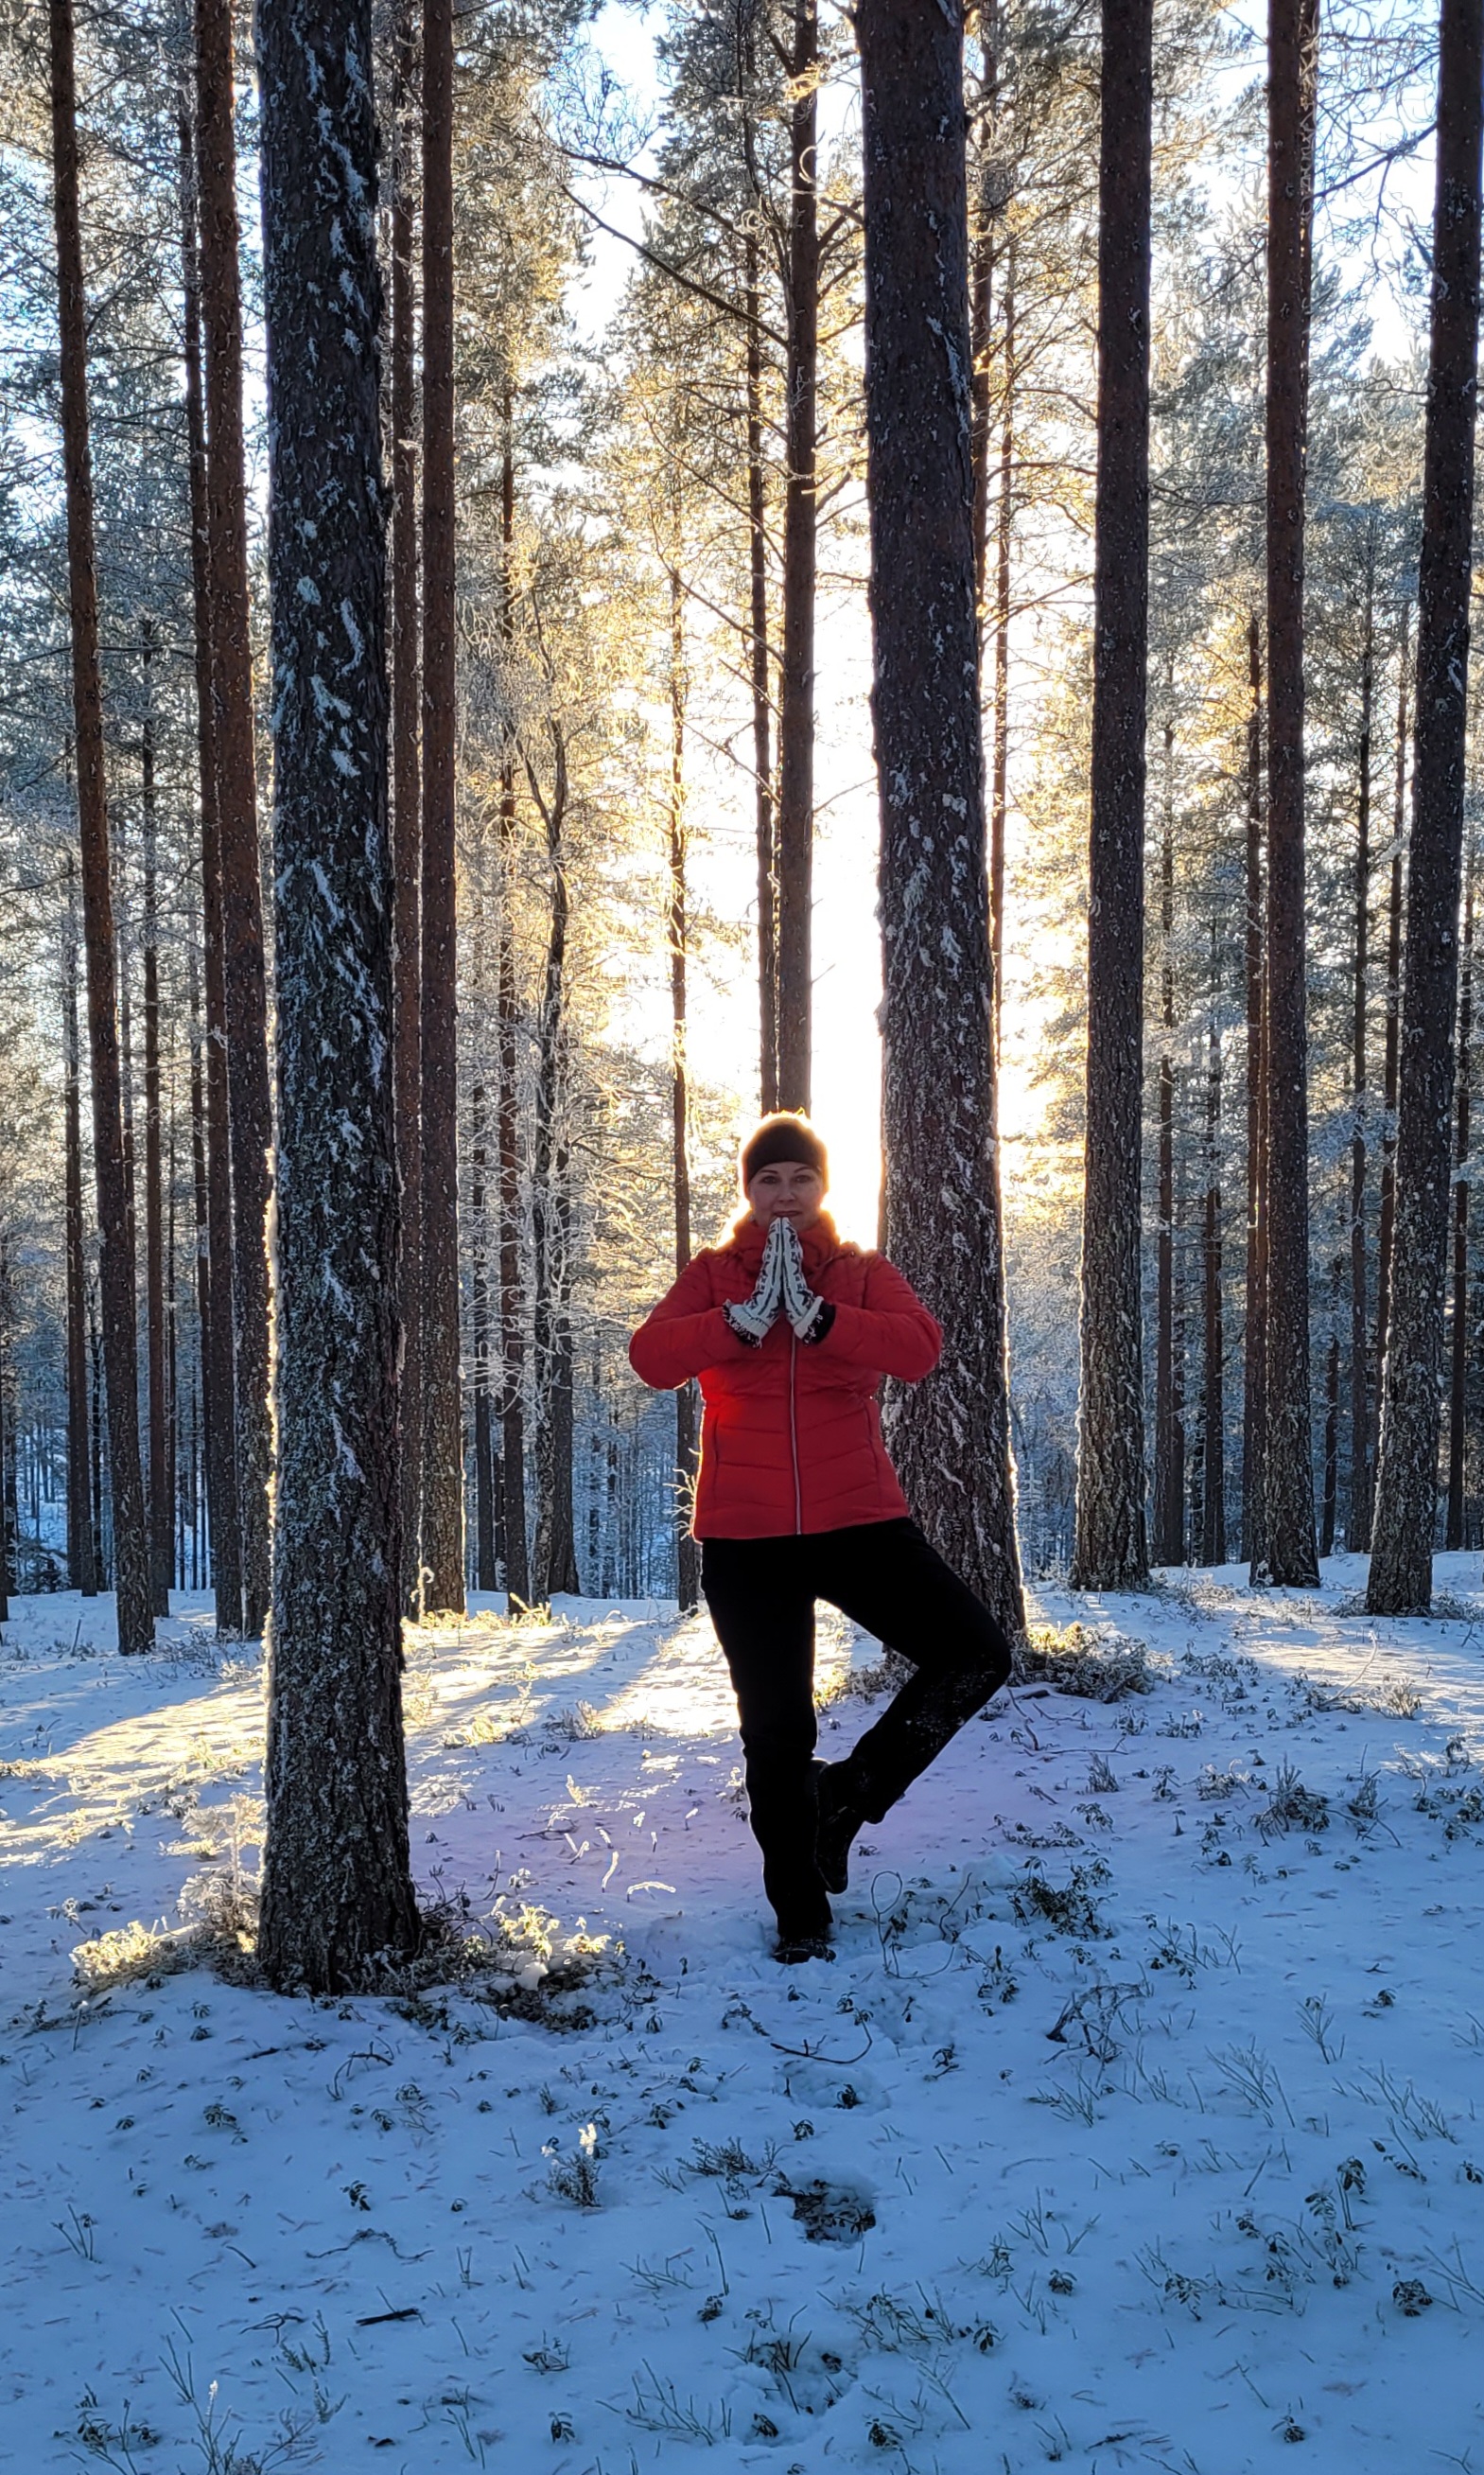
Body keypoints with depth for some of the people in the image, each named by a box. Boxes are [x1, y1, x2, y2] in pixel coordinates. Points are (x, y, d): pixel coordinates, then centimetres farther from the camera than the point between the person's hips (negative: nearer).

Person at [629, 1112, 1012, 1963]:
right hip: (747, 1536, -1)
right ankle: (801, 1916, 23)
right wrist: (746, 1317, -22)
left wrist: (817, 1315, -22)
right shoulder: (713, 1275, 6)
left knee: (977, 1650, -11)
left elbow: (921, 1348, -13)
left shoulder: (863, 1273, 7)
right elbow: (651, 1358, -12)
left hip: (858, 1520, 1)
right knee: (776, 1732, 5)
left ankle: (849, 1790, 8)